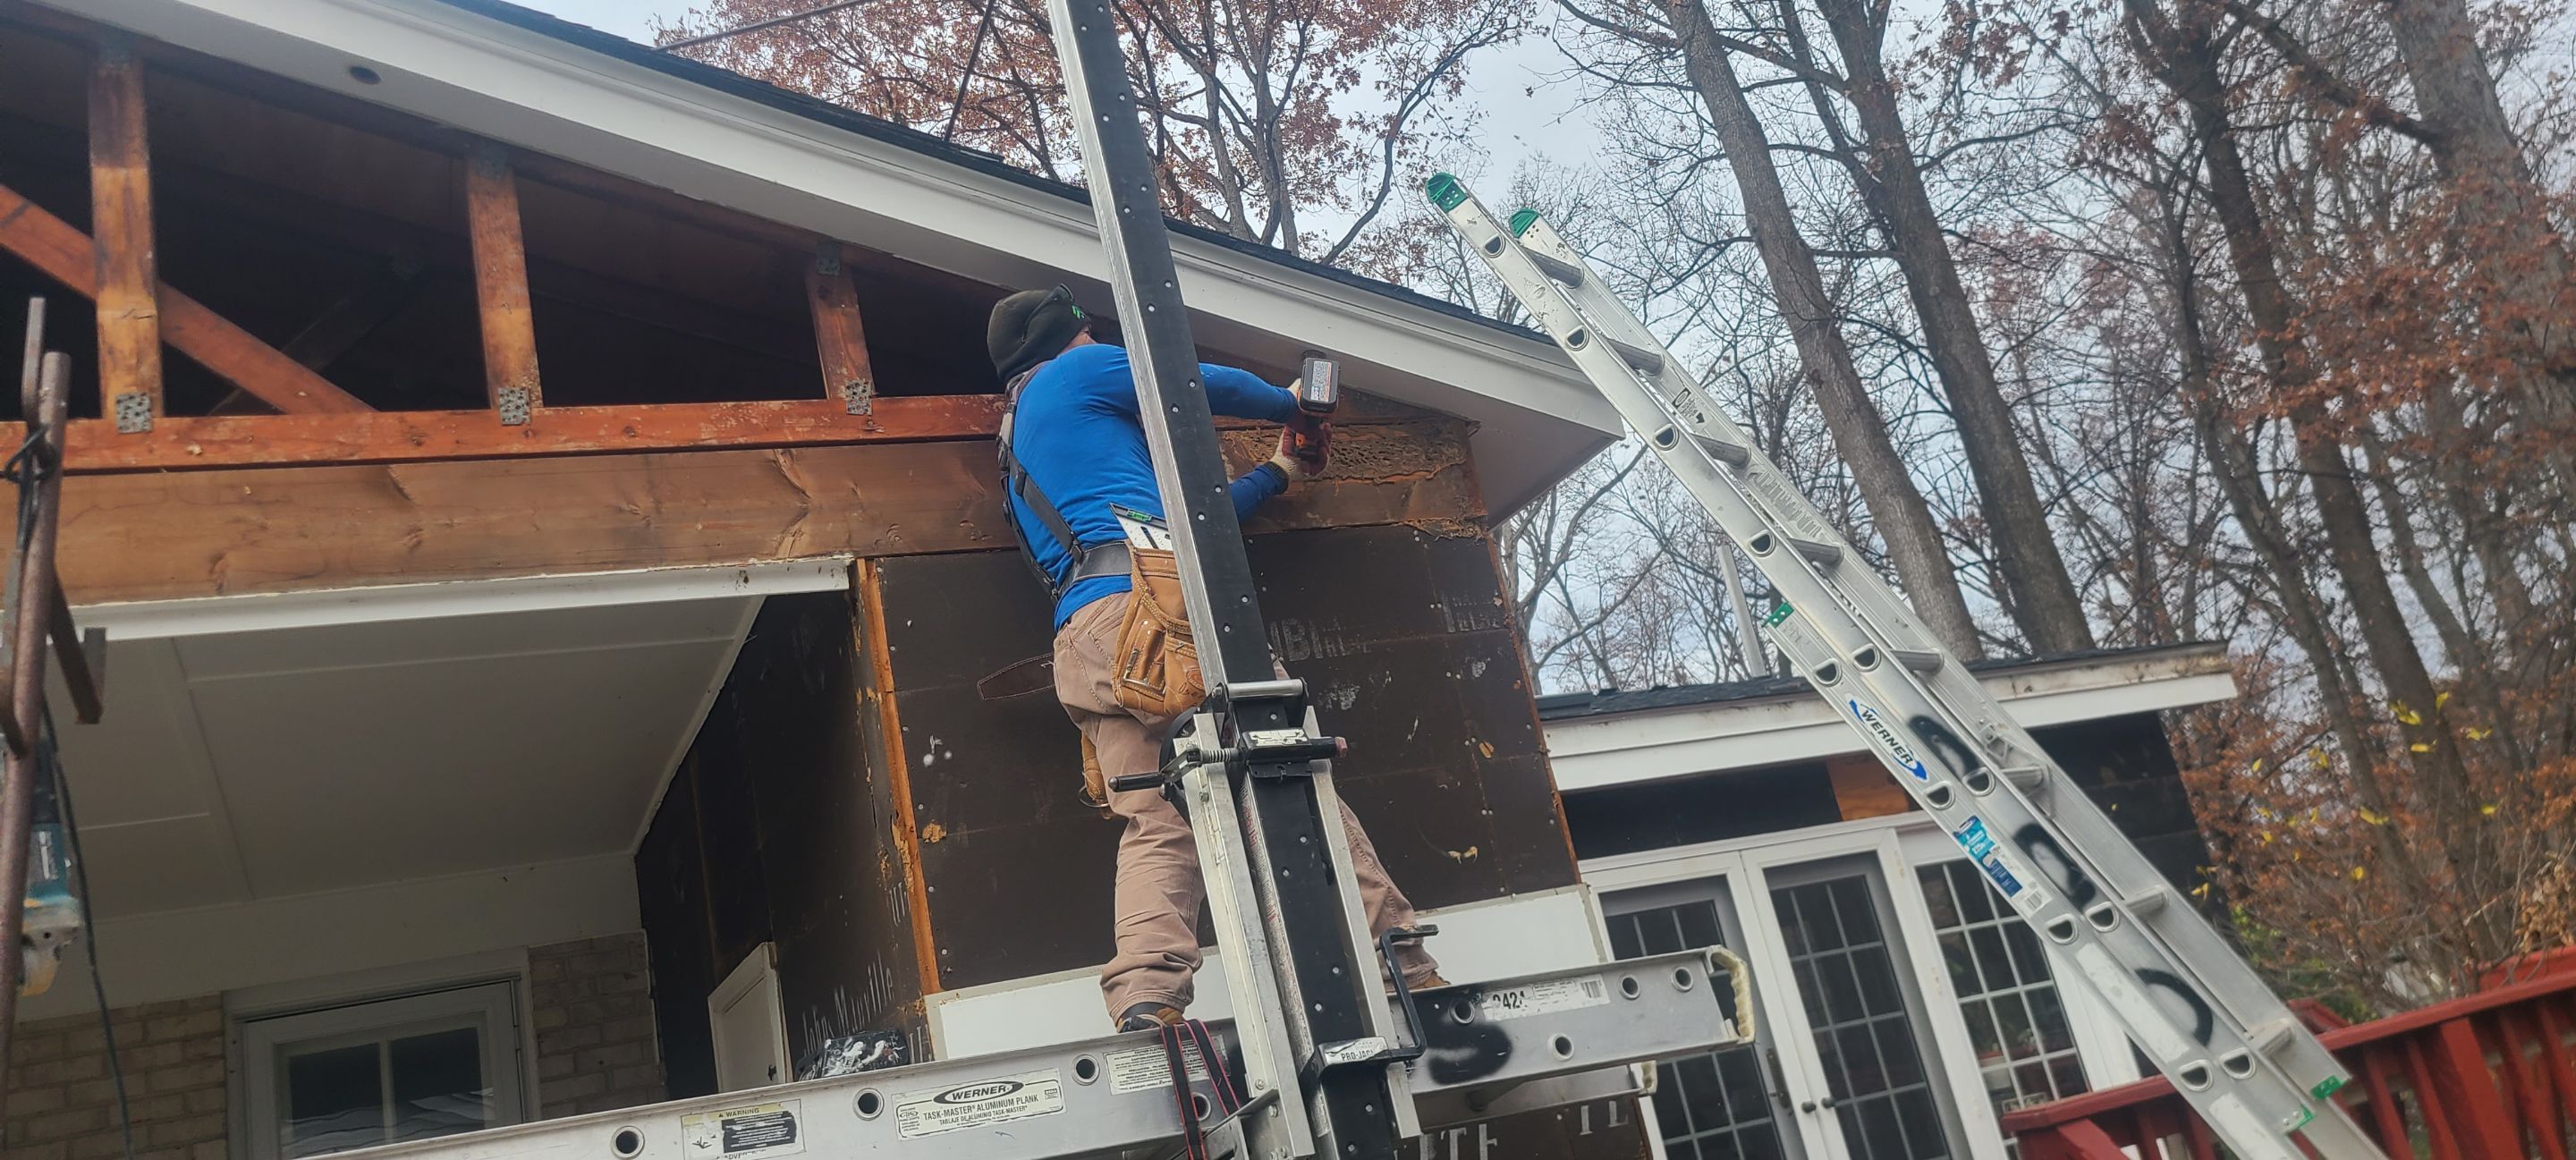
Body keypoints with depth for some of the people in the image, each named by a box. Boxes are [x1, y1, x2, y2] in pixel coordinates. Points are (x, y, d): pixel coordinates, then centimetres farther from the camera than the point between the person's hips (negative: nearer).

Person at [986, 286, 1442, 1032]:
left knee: (1155, 827, -4)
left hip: (1083, 647, 8)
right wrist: (1291, 405, 39)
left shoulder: (1015, 455, 38)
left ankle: (1145, 1009, -25)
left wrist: (1276, 475, 46)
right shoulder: (1075, 371, 14)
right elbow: (1210, 386, 19)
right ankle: (1404, 972, -11)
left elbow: (1179, 514, 38)